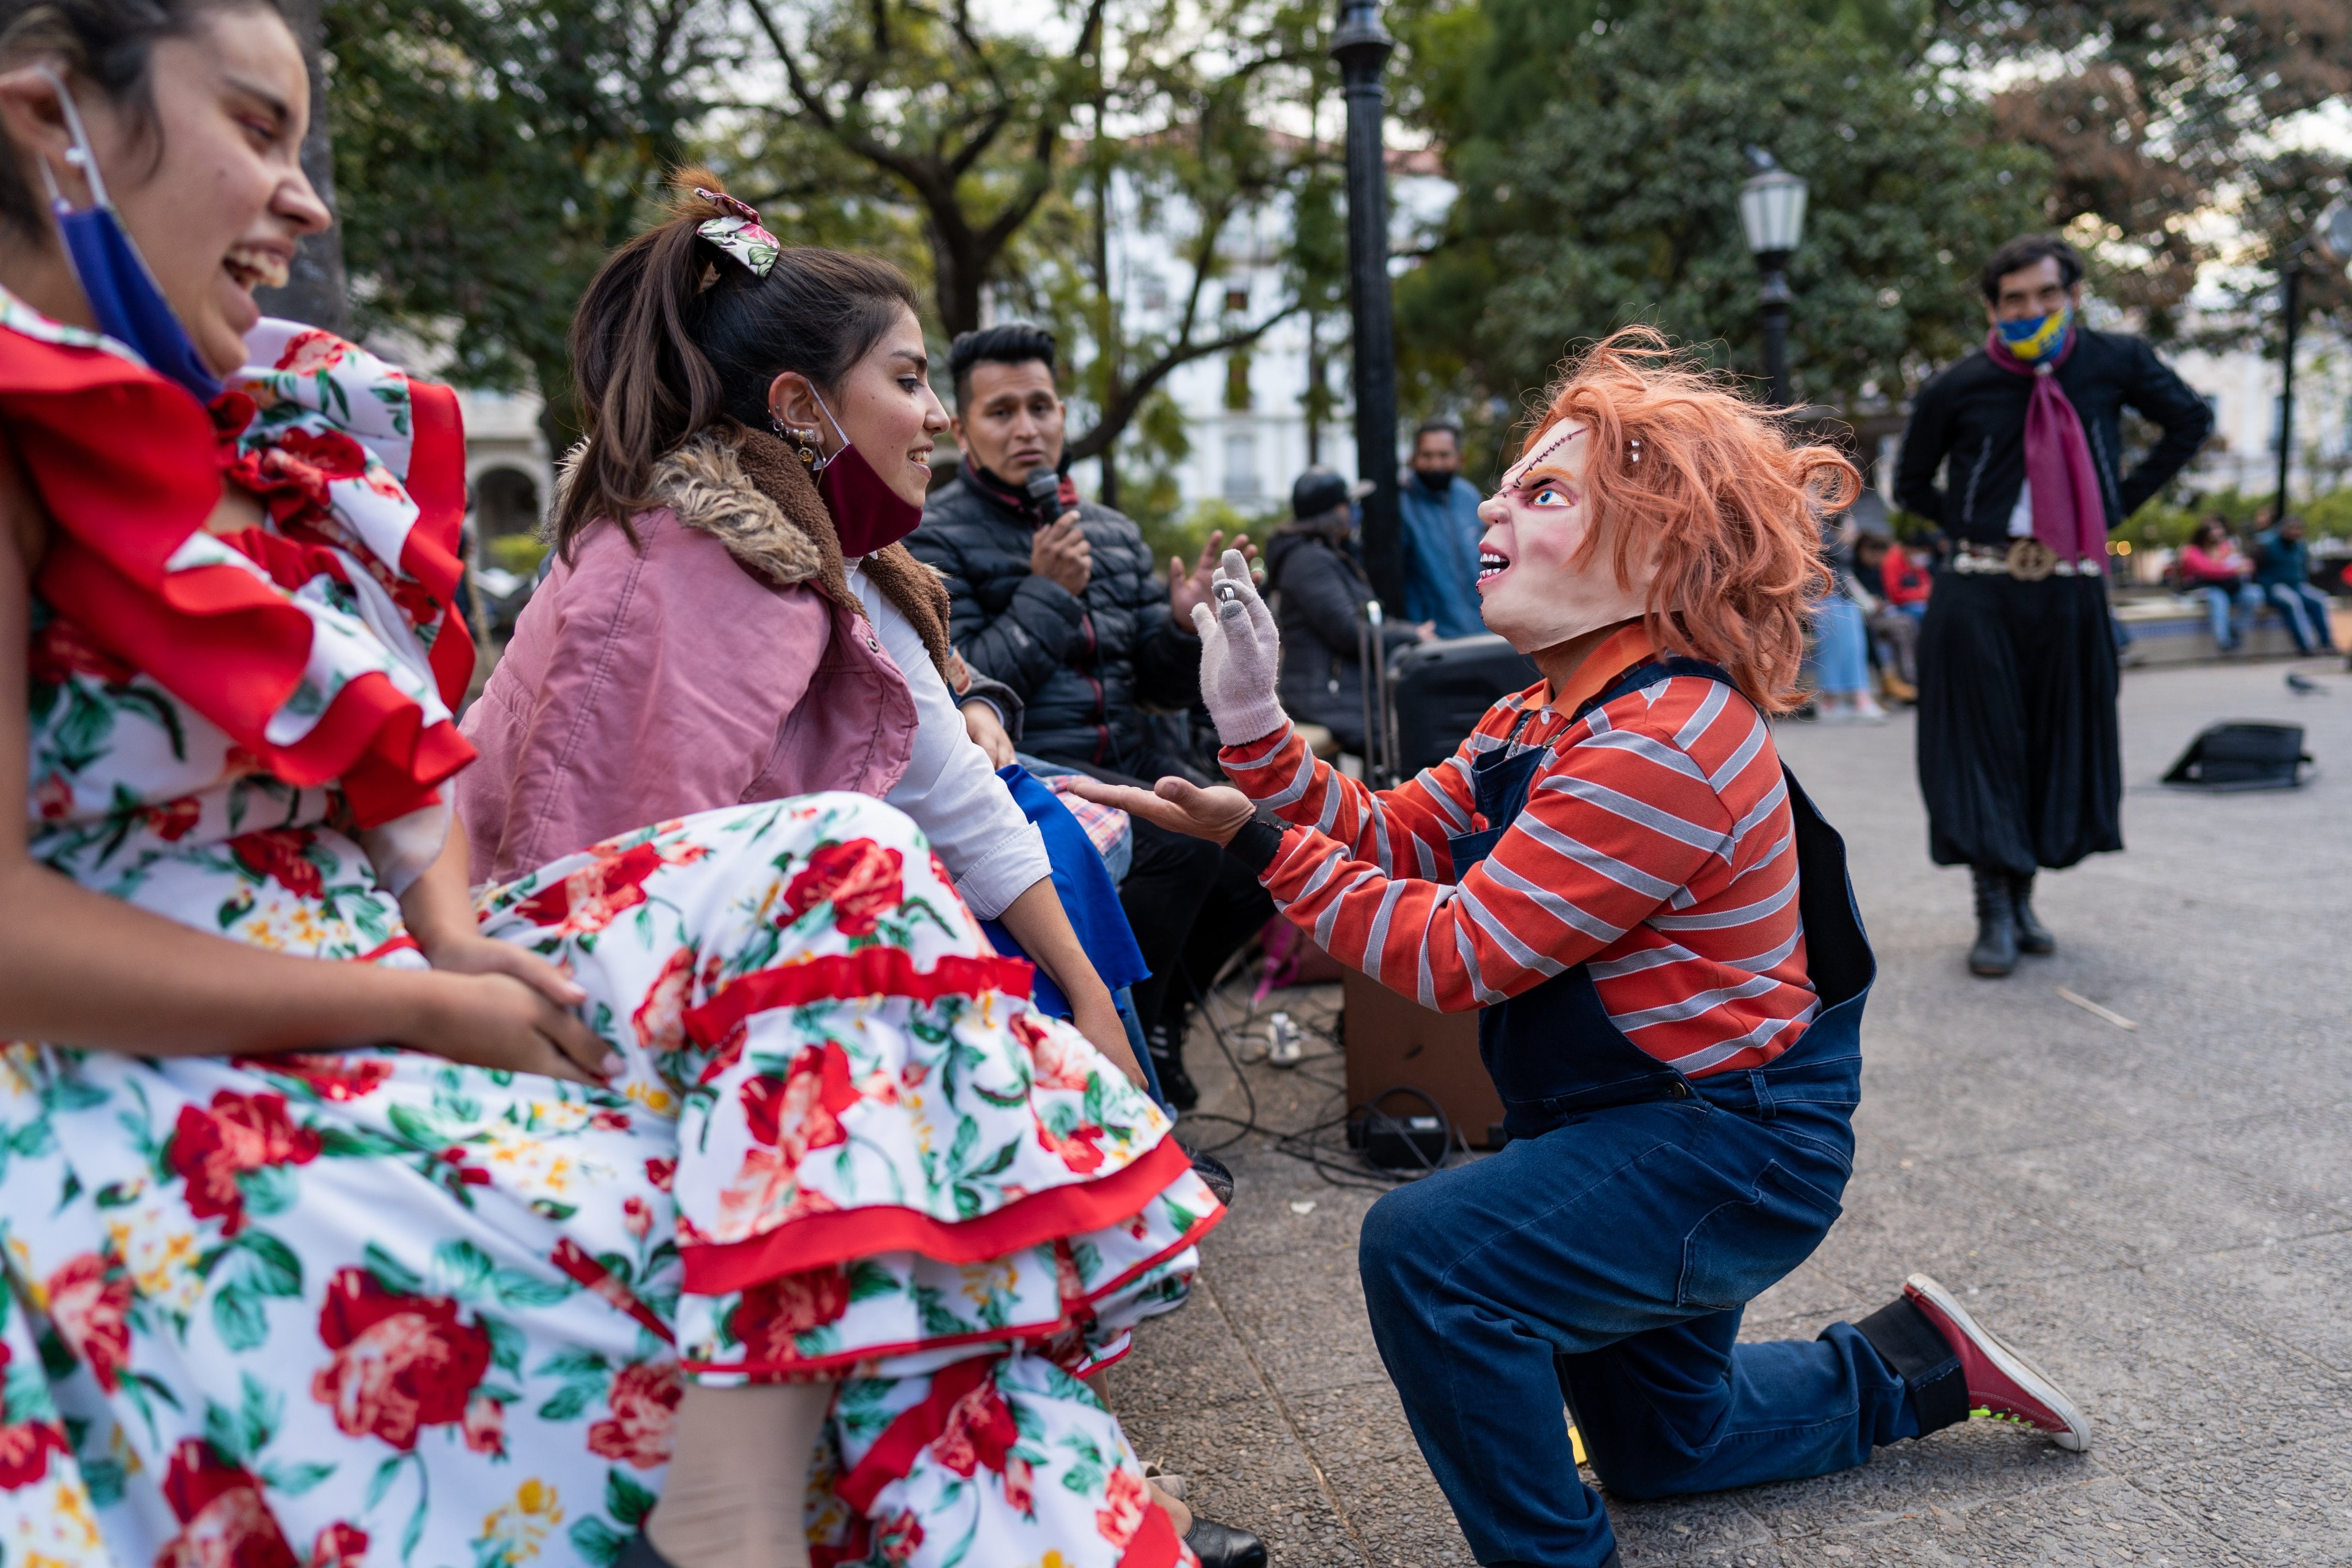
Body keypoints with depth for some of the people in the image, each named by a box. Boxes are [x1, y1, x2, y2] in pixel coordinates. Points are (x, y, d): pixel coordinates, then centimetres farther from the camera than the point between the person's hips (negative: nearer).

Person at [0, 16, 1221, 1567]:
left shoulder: (295, 424, 11)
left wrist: (449, 930, -5)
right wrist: (421, 1005, -16)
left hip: (370, 981, 8)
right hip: (125, 1092, -8)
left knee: (836, 865, -10)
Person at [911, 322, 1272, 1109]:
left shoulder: (1115, 534, 15)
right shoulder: (935, 537, -3)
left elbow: (1167, 689, 15)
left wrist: (1184, 624, -6)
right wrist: (1047, 593, -13)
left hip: (1126, 761, 7)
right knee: (1180, 845, -30)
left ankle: (1161, 1009, 10)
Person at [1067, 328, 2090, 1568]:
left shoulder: (1667, 741, -30)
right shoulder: (1543, 721, 2)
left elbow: (1456, 953, -31)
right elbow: (1391, 839, -2)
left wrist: (1259, 842, -29)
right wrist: (1254, 724, -13)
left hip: (1733, 1151, -10)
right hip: (1638, 1120, 10)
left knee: (1427, 1249, -27)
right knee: (1658, 1445, 26)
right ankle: (1922, 1362, 42)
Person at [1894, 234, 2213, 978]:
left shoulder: (2116, 363, 3)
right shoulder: (1957, 388, -3)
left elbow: (2190, 421, 19)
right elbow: (1910, 485, 10)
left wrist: (2123, 500, 8)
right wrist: (1970, 526, -3)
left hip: (2072, 591, 3)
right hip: (1978, 593, -2)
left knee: (2057, 750, 8)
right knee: (1981, 748, -1)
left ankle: (2023, 896, 23)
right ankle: (1994, 912, 9)